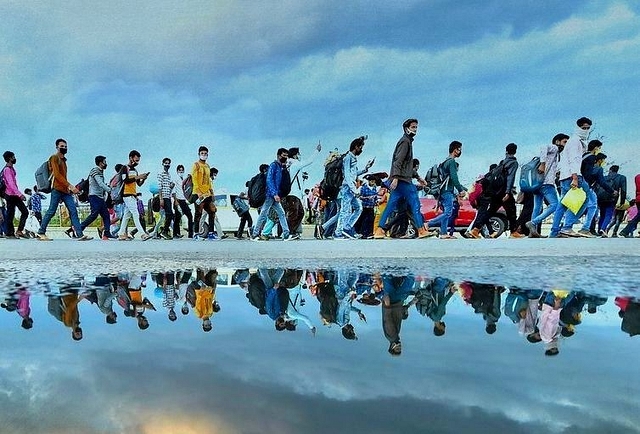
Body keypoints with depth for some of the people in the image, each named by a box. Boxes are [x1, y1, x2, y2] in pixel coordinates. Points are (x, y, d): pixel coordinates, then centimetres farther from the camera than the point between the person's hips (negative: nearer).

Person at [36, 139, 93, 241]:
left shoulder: (63, 160, 22)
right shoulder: (54, 158, -2)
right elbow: (57, 174, -13)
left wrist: (70, 187, 13)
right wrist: (70, 185, -19)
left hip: (65, 190, 8)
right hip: (57, 189, -7)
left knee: (73, 211, -4)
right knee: (51, 211, -4)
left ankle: (80, 234, -10)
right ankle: (41, 233, 9)